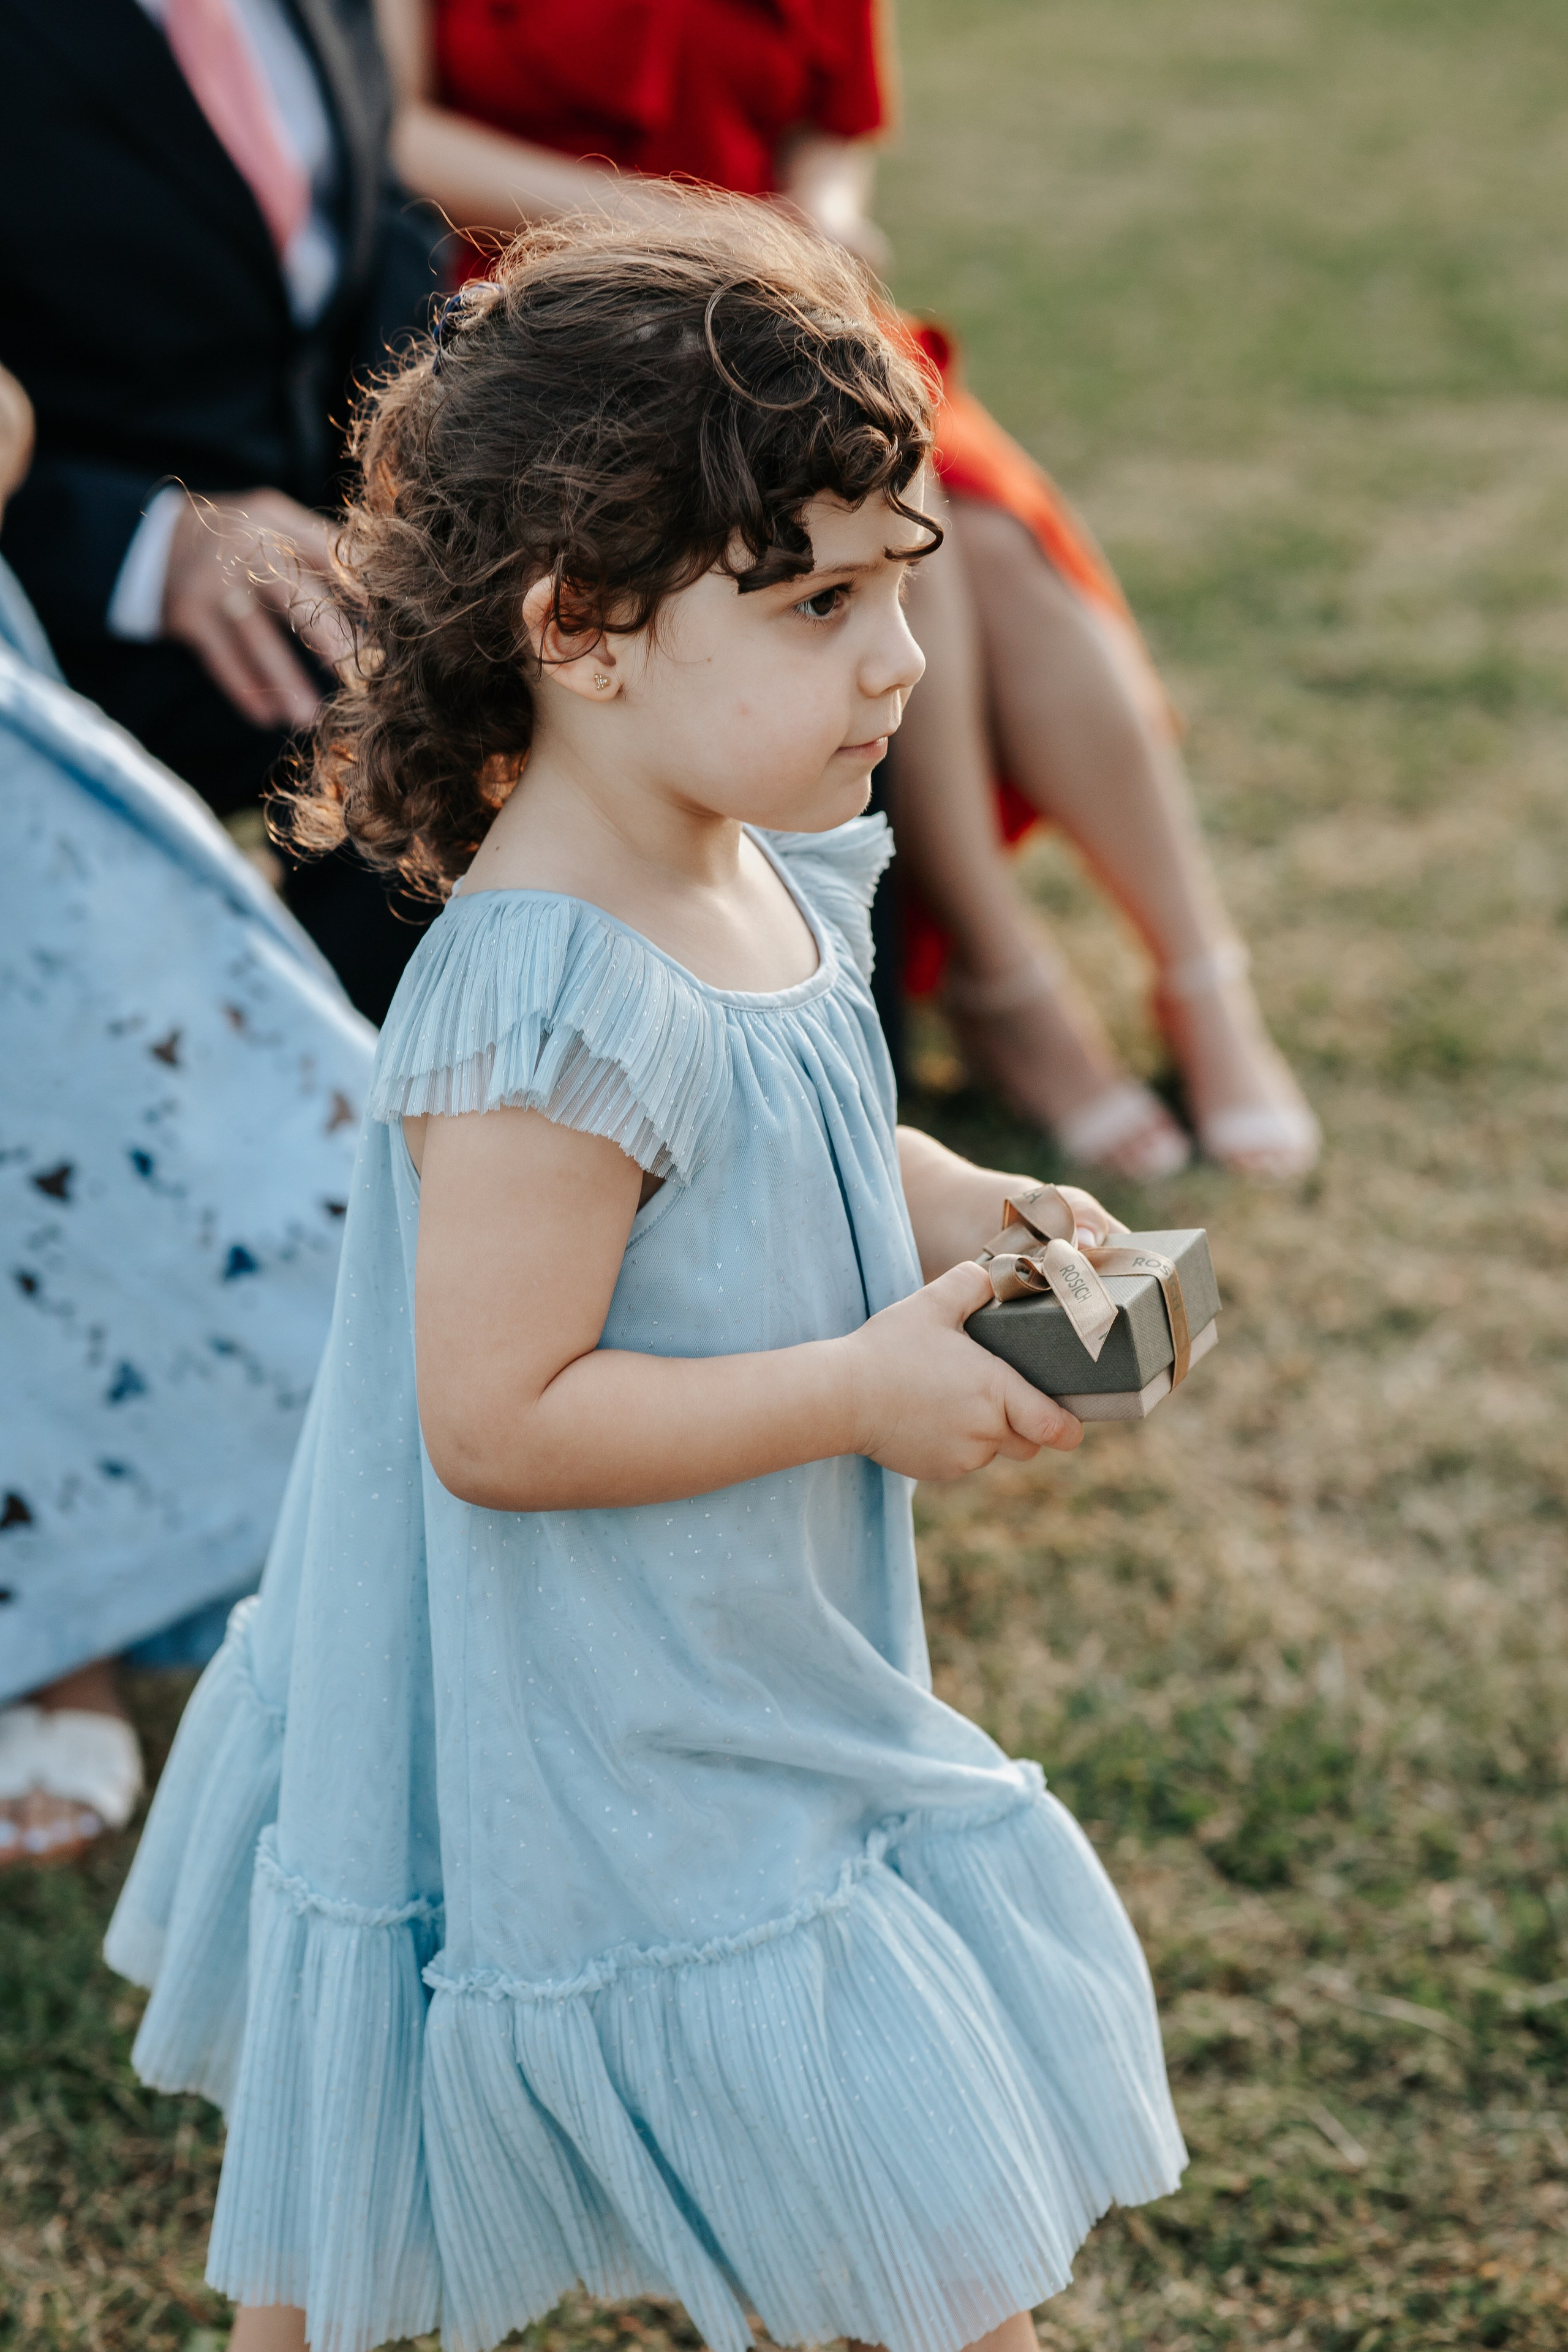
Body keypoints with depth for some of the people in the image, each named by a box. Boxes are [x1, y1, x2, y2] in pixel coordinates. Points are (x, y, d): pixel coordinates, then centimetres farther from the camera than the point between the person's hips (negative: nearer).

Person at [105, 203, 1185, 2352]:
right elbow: (495, 1420, -30)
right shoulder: (552, 1010, -32)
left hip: (743, 1686, 9)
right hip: (598, 1753, -9)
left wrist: (964, 1215, -2)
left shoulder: (781, 882, -2)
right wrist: (864, 1389, -26)